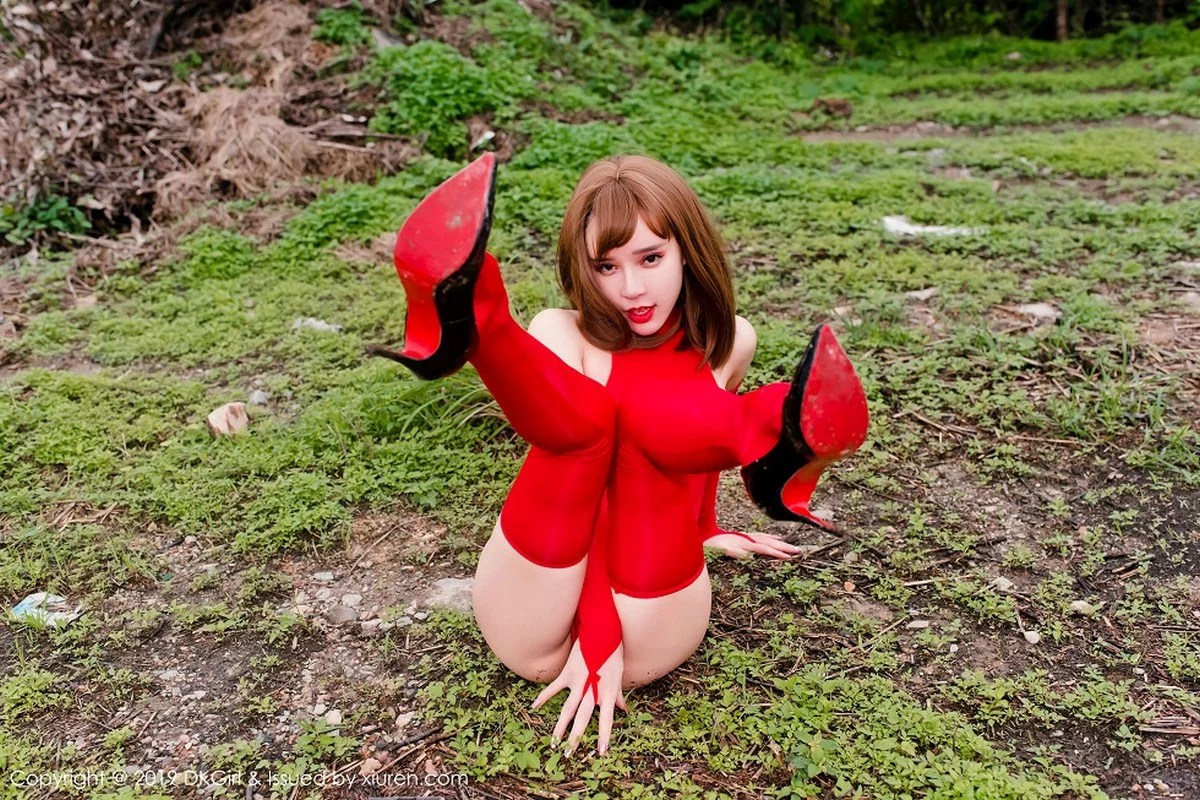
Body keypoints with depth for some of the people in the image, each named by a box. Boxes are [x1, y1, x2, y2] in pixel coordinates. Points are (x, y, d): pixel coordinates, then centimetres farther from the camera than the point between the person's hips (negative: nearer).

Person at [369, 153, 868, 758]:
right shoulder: (561, 337, -1)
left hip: (649, 627, 2)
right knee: (585, 416, -28)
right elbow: (572, 448, -13)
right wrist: (597, 633, -22)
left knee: (642, 415, -23)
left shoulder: (729, 343, 8)